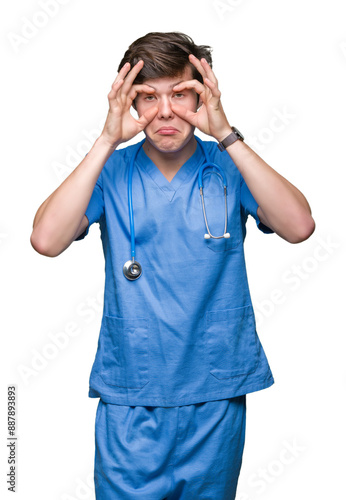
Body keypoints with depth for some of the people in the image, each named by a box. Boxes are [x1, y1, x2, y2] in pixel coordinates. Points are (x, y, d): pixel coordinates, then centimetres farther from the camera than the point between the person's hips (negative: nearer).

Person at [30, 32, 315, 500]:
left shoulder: (229, 168, -3)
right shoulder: (112, 171, -3)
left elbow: (299, 227, -19)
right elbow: (46, 240, -18)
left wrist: (226, 134, -21)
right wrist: (107, 140, -20)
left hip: (217, 394, 1)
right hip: (130, 395, 0)